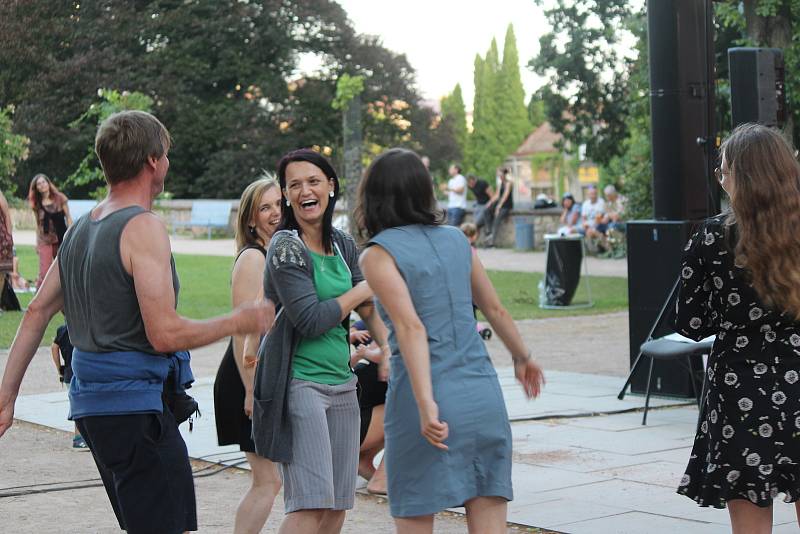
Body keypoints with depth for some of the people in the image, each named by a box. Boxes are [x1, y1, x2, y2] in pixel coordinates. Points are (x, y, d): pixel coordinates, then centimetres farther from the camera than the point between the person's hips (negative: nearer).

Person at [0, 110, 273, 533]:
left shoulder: (80, 229, 13)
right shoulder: (143, 228, -15)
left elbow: (36, 312, 15)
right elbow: (165, 334, -20)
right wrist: (241, 322, -7)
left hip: (91, 402, 10)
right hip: (136, 407, -10)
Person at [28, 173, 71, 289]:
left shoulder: (60, 198, 0)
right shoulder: (36, 204, 5)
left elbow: (68, 218, 2)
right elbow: (38, 225, 11)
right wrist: (37, 243, 10)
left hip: (61, 238, 0)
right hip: (45, 241, 0)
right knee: (44, 273, -9)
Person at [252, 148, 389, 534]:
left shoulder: (343, 244, 11)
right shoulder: (286, 248, -11)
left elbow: (368, 308, 15)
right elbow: (310, 320, -17)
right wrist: (361, 291, -5)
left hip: (341, 383, 8)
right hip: (298, 382, -7)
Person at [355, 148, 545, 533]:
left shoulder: (378, 254, -5)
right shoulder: (455, 239, 11)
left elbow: (411, 327, -19)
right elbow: (494, 308, 20)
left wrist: (425, 404, -26)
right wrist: (522, 357, 36)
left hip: (432, 403, -5)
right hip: (484, 396, 5)